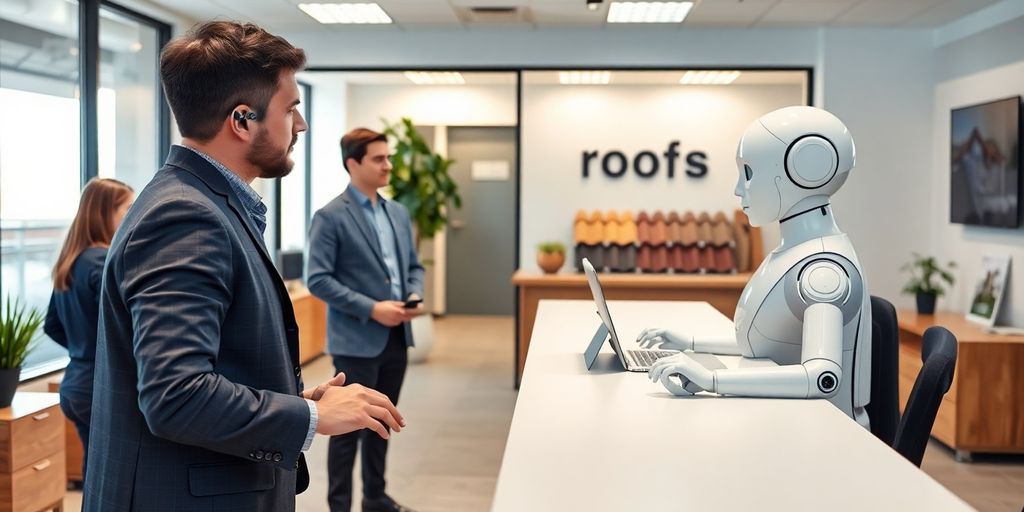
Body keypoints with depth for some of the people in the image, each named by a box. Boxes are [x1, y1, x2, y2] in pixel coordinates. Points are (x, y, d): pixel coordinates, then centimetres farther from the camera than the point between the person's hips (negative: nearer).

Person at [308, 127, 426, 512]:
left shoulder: (398, 212, 11)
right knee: (349, 428, 1)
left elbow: (413, 265, 19)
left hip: (396, 337, 7)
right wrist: (372, 308, -20)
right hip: (357, 340, -7)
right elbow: (318, 280, -15)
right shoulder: (330, 217, -10)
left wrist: (414, 296, -3)